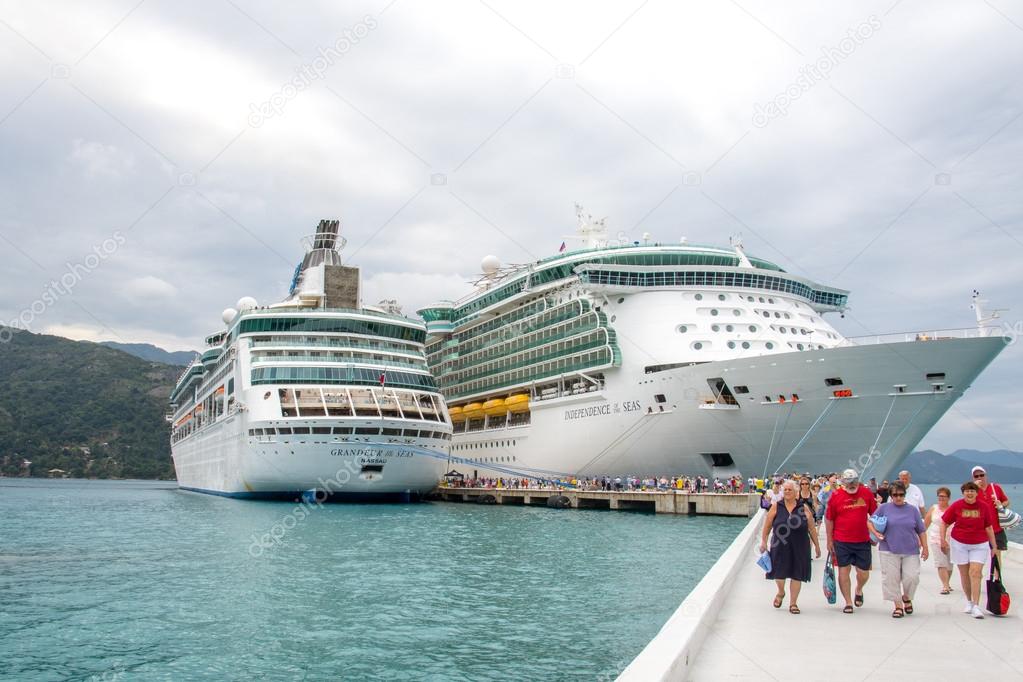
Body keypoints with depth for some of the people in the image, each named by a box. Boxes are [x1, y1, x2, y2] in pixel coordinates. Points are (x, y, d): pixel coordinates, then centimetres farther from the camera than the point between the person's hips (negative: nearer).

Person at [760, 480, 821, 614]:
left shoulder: (804, 508, 2)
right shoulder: (776, 507, 0)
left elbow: (812, 529, 6)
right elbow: (767, 526, 4)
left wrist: (817, 545, 6)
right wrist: (763, 541, 1)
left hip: (799, 548, 0)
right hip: (780, 547, 0)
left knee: (796, 575, 4)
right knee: (779, 573, 3)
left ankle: (793, 603, 17)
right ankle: (781, 593, 34)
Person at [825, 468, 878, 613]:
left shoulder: (866, 493, 0)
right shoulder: (836, 496, -5)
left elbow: (874, 514, 11)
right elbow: (829, 519, 2)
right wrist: (829, 540, 3)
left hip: (863, 540, 2)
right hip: (842, 541, -1)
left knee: (864, 573, 7)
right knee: (844, 570, 2)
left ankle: (859, 590, 39)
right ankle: (848, 602, 14)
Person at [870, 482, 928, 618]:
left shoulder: (912, 510, 6)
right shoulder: (884, 508, 2)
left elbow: (921, 531, 10)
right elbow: (870, 521, 9)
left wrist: (925, 548, 7)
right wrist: (876, 533, -7)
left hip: (910, 552, 1)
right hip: (889, 551, -1)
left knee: (912, 577, -5)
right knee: (891, 579, 0)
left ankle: (906, 597, 25)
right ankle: (898, 605, 15)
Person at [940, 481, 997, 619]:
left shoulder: (984, 507, -3)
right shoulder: (956, 506, -5)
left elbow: (989, 527, 6)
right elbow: (944, 523, 3)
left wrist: (994, 546, 8)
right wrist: (943, 540, -3)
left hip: (980, 545, -1)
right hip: (959, 544, 1)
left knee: (975, 573, -10)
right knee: (964, 574, 9)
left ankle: (976, 606, -8)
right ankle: (969, 601, 26)